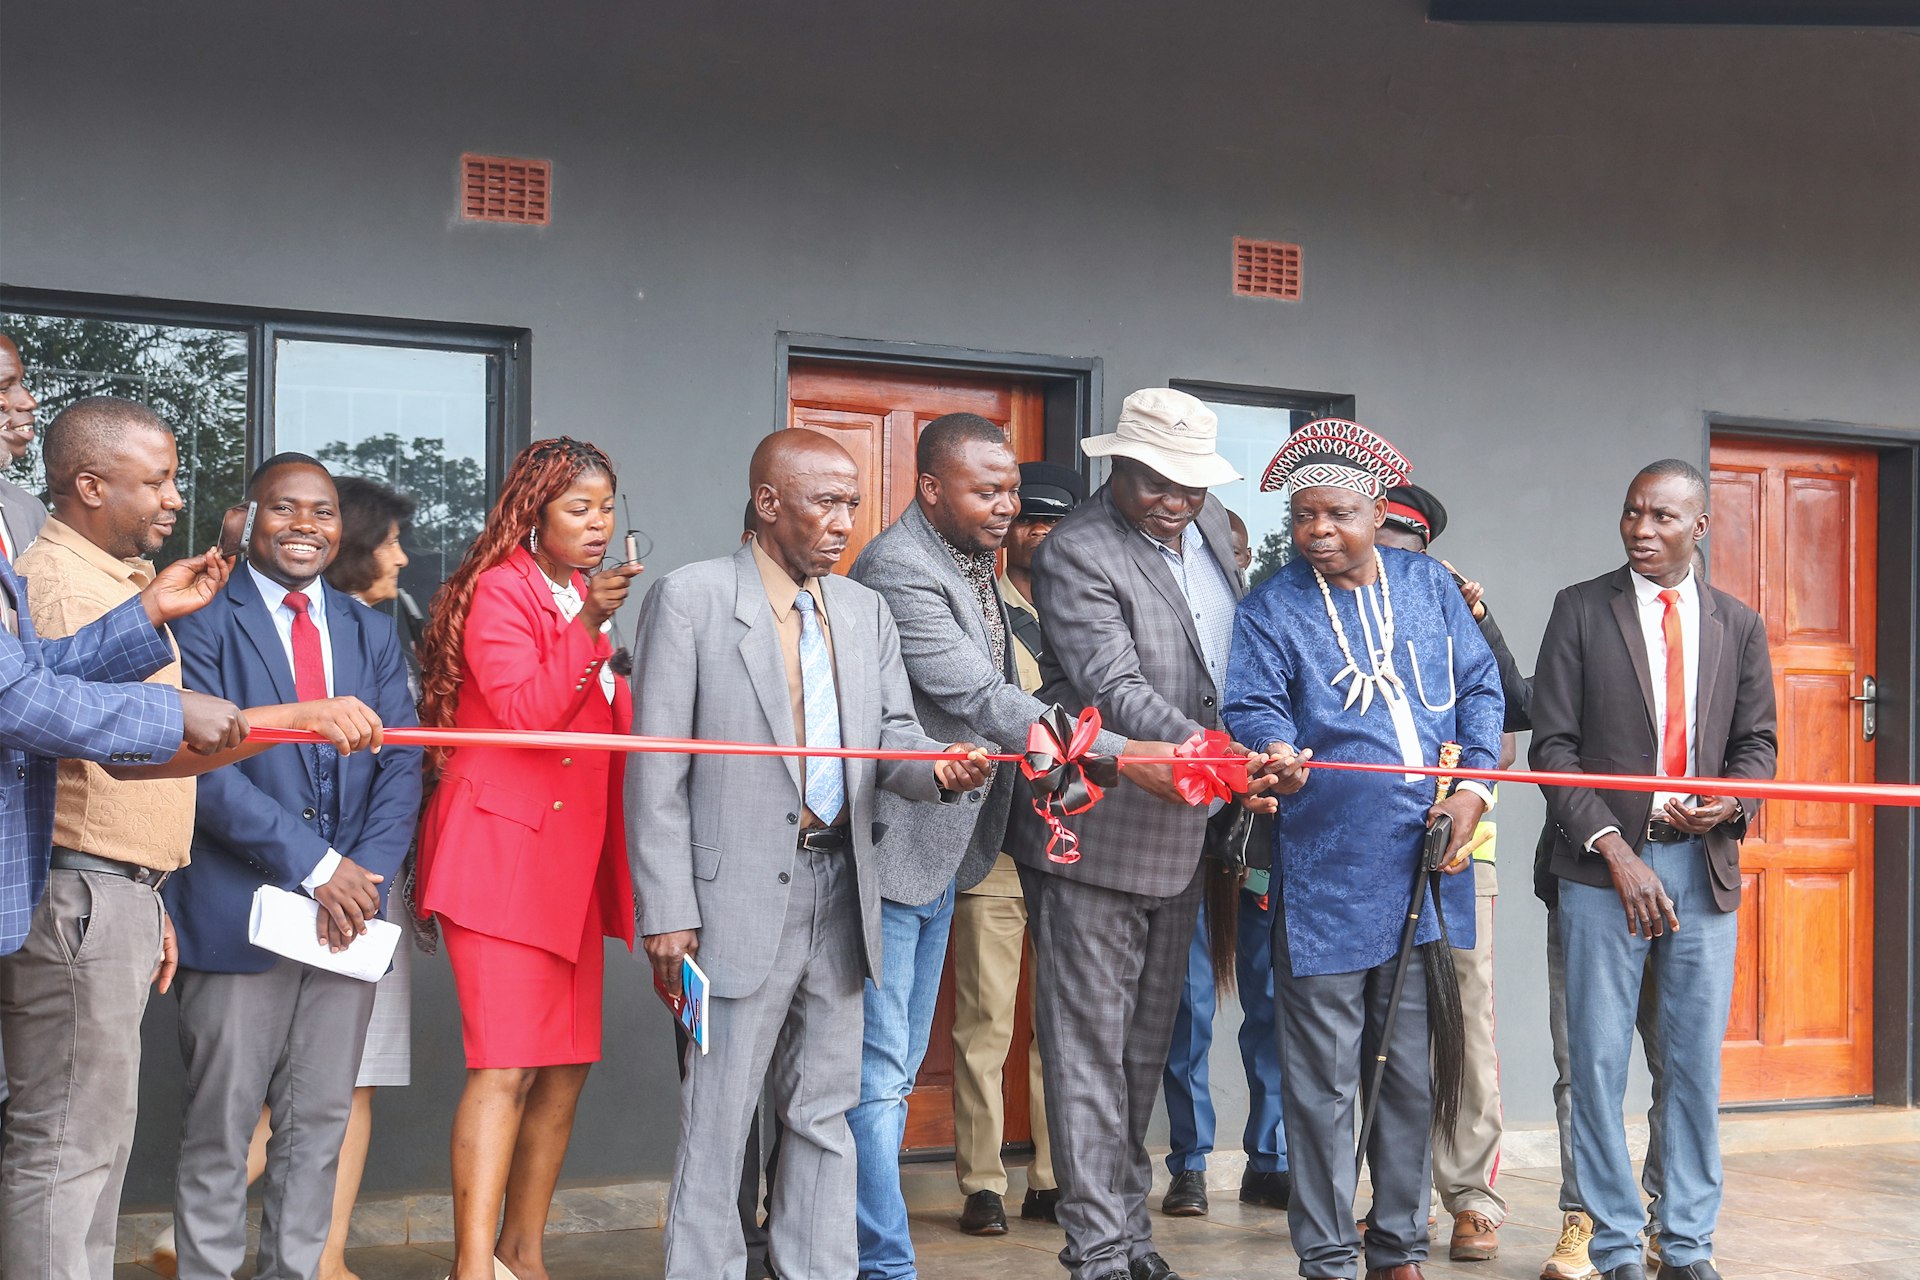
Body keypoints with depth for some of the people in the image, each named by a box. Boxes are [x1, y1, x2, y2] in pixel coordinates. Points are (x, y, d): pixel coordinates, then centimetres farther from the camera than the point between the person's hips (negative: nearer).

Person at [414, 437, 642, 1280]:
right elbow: (523, 712, -18)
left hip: (574, 856, 8)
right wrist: (588, 625, -25)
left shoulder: (589, 598, 18)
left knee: (566, 1068, 8)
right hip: (503, 851, -8)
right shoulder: (500, 591, -6)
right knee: (505, 1066, -15)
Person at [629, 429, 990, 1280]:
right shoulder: (690, 598, -5)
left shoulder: (867, 612, 12)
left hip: (839, 896, 6)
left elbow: (892, 742, 10)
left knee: (825, 1115, 12)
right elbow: (657, 770, -7)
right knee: (719, 1120, 1)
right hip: (740, 899, -5)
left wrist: (939, 770, -15)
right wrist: (667, 912, -12)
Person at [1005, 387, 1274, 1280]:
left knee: (1146, 1046, 16)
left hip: (1177, 835, 8)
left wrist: (1247, 754, 19)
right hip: (1094, 837, -8)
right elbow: (1112, 684, -26)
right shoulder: (1076, 553, -16)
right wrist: (1190, 745, -40)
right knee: (1091, 1048, -3)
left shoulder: (1209, 524, 8)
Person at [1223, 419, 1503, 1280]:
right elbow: (1252, 707, -9)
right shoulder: (1274, 607, -1)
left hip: (1426, 865, 4)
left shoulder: (1429, 585, 9)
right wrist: (1274, 747, -32)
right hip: (1326, 878, -3)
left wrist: (1473, 784, -4)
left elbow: (1480, 688, 10)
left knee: (1409, 1071, 13)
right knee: (1323, 1080, 0)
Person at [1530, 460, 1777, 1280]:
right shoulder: (1581, 610, 2)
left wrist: (1729, 801, -9)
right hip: (1604, 861, -2)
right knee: (1598, 1059, -1)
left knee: (1696, 1062, 6)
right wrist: (1613, 848, -11)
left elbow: (1757, 742, 14)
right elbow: (1554, 743, -2)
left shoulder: (1738, 626, 11)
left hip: (1704, 865, 2)